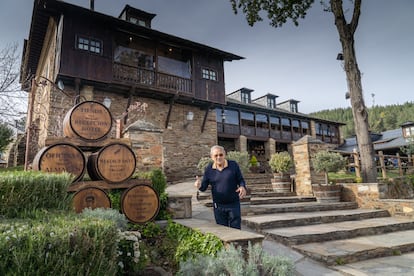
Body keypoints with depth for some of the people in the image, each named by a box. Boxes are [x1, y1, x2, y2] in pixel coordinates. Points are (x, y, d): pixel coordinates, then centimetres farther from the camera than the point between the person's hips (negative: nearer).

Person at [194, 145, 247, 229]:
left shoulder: (233, 165, -7)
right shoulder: (209, 169, -3)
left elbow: (240, 180, 0)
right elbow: (204, 187, 0)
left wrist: (242, 187, -23)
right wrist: (199, 185, -24)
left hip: (234, 204, -1)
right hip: (218, 206, 2)